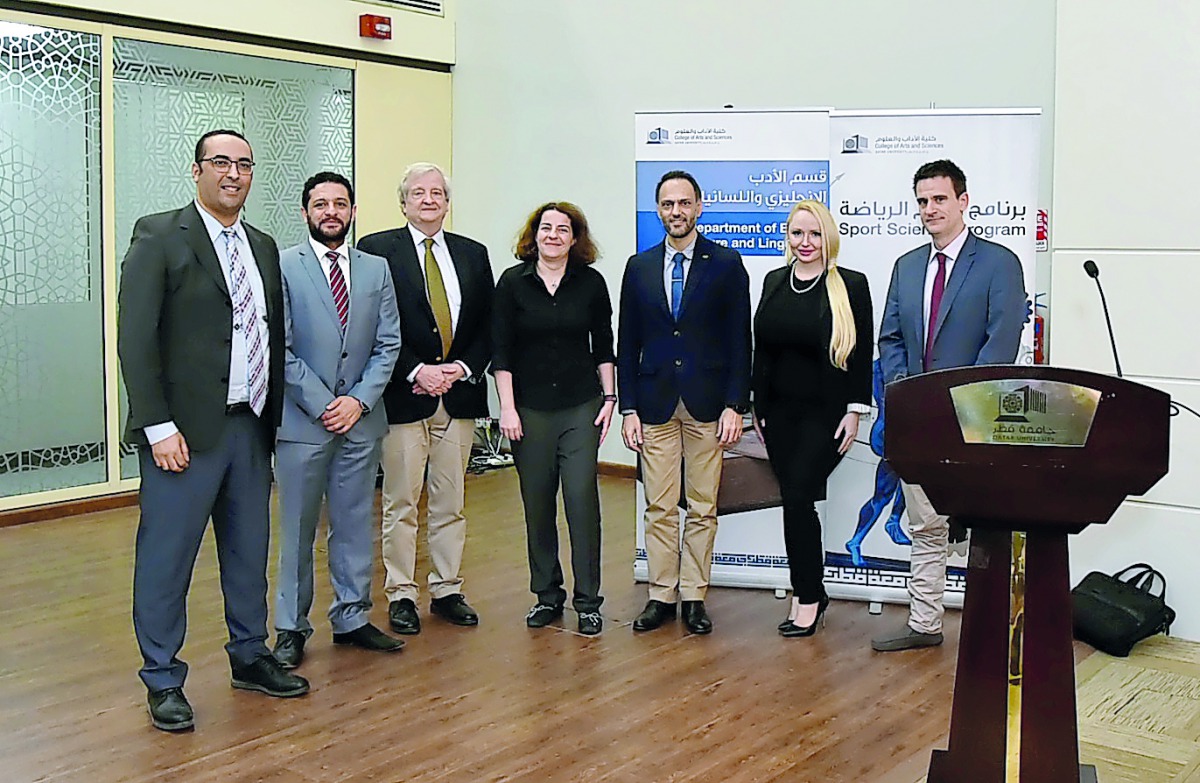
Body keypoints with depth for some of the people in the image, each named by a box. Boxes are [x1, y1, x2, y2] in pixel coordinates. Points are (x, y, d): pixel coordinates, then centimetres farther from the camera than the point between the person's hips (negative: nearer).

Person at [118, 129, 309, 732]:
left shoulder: (264, 248, 13)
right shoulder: (159, 236, -5)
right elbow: (136, 338, -11)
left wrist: (273, 417, 9)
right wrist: (158, 426, -16)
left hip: (251, 428, 6)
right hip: (186, 431, -6)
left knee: (249, 551, 15)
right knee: (166, 557, 3)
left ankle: (250, 657, 31)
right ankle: (163, 681, 17)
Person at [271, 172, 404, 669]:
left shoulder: (376, 270, 10)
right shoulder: (283, 267, -2)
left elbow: (388, 344, 6)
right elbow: (281, 349, -7)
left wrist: (359, 400, -6)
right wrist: (322, 405, -12)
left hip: (360, 420, 4)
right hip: (302, 420, -3)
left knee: (355, 525, 11)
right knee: (298, 529, 5)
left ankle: (352, 618, 24)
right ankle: (291, 628, 16)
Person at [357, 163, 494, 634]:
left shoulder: (472, 254, 12)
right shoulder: (377, 250, 0)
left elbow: (487, 326, 11)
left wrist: (463, 369, -4)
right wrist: (417, 371, -14)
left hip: (459, 395, 4)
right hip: (404, 395, -3)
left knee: (450, 502, 10)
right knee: (401, 504, 3)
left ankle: (447, 591, 20)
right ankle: (401, 595, 14)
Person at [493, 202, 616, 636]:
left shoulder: (591, 283, 4)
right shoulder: (513, 282, 1)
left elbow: (604, 347, 11)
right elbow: (501, 350, 0)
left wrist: (609, 397, 4)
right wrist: (507, 407, -6)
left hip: (581, 407, 0)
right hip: (530, 409, 0)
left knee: (582, 499, -6)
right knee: (537, 505, 6)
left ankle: (588, 602, 5)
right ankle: (547, 596, 20)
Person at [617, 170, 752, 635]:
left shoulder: (726, 264, 1)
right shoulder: (639, 267, 9)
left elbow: (739, 341, -1)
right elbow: (627, 344, 9)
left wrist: (734, 406, -8)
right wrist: (628, 408, 2)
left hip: (707, 405, -2)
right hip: (656, 404, 2)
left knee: (702, 508, 5)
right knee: (659, 508, 5)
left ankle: (694, 597, 15)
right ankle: (661, 596, 16)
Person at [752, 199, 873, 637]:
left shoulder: (851, 285, -5)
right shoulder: (774, 282, 9)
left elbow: (863, 354, -5)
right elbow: (761, 348, 12)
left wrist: (855, 411, -9)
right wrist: (757, 405, 9)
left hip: (826, 413, -5)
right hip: (780, 411, 5)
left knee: (798, 497, -10)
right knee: (794, 500, 8)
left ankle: (807, 598, 3)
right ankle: (810, 594, 21)